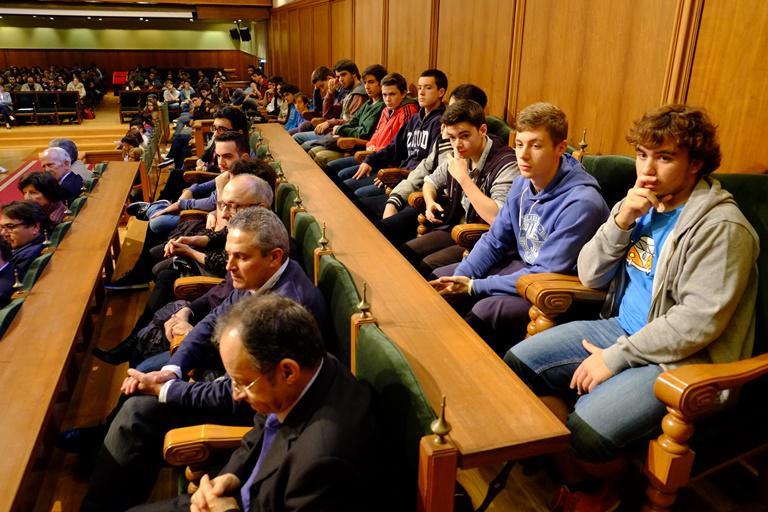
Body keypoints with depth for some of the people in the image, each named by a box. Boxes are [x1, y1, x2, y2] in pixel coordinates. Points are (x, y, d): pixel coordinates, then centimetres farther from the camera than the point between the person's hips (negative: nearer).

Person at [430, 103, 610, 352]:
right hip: (521, 266, 8)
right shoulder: (523, 183, -4)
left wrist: (475, 286, -23)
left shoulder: (581, 203, -27)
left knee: (484, 311, -30)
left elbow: (546, 275, -26)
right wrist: (461, 277, -10)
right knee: (438, 279, 4)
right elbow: (495, 240, 6)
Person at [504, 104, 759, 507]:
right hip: (621, 327, 8)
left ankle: (611, 487, 9)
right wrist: (621, 221, -13)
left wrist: (616, 357, -17)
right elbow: (590, 277, 3)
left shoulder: (722, 227, -17)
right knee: (517, 363, -1)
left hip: (680, 358, -7)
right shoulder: (641, 203, 5)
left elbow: (698, 322, -22)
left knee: (586, 429, -28)